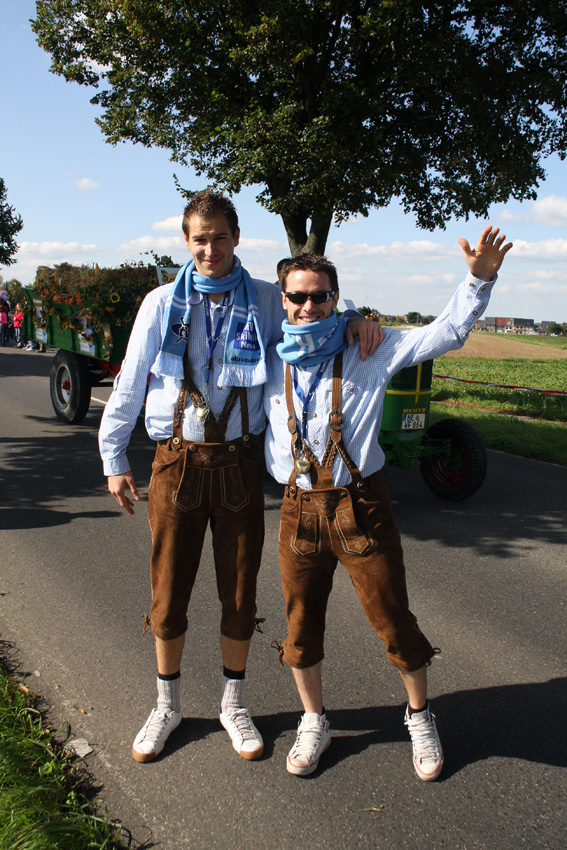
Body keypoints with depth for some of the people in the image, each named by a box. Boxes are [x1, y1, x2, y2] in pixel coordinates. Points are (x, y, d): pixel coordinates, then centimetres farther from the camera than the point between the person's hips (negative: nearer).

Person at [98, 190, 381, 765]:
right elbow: (129, 385, 7)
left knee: (240, 593, 9)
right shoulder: (162, 304, 3)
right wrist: (113, 460, 8)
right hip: (177, 460, 0)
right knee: (168, 592, 9)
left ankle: (233, 703, 32)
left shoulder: (266, 301, 2)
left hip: (240, 463, 0)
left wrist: (356, 316, -8)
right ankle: (167, 705, 32)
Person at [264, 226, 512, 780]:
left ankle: (419, 717, 33)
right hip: (300, 509, 3)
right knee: (300, 624, 12)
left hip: (361, 506, -2)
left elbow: (446, 334, -3)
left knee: (393, 619, 6)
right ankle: (313, 723, 35)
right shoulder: (270, 358, 8)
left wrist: (479, 278, -15)